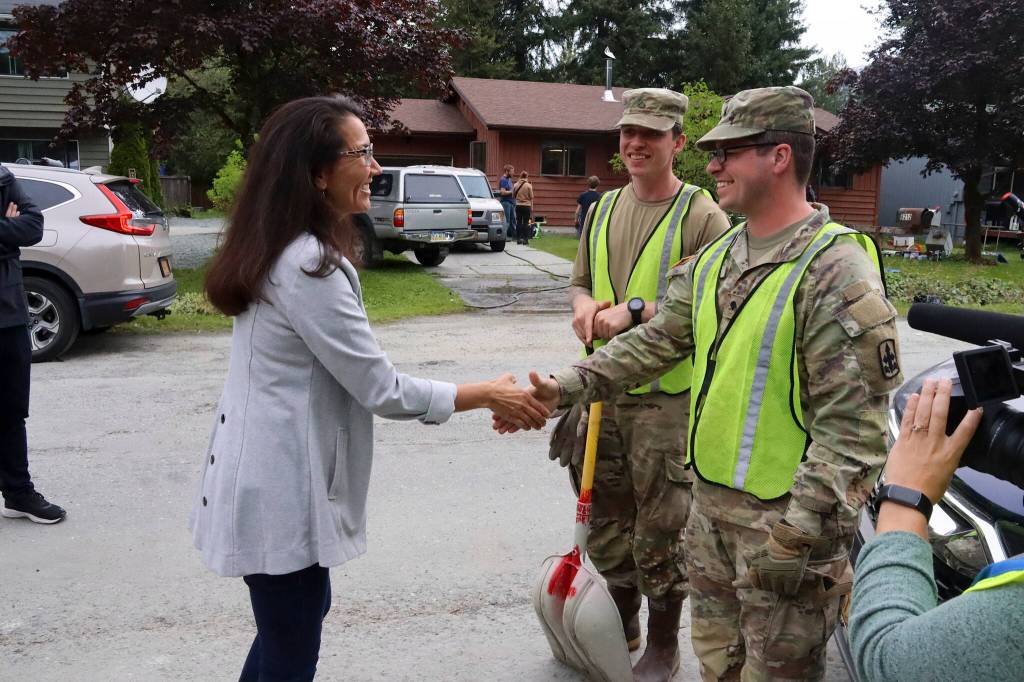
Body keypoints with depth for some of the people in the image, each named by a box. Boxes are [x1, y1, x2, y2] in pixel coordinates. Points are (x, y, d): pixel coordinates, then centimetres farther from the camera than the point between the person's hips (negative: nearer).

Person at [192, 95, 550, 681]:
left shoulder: (286, 251, 8)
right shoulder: (308, 265, -24)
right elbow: (381, 389, -20)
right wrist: (488, 396, -10)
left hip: (273, 475, 10)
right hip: (281, 488, -10)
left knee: (295, 623, 26)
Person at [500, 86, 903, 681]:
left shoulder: (837, 272, -18)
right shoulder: (716, 258, 8)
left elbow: (851, 429, -21)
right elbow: (656, 341, 10)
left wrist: (795, 537, -22)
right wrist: (565, 389, 0)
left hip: (787, 516, -7)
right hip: (711, 500, 7)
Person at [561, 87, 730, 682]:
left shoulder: (702, 215, -9)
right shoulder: (604, 209, 12)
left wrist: (635, 311, -21)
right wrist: (584, 304, -3)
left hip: (668, 395, -6)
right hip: (603, 388, 7)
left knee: (660, 528, 4)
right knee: (605, 518, 18)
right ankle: (623, 622, 40)